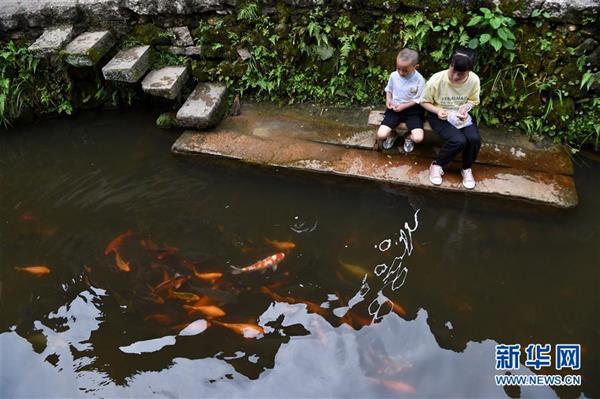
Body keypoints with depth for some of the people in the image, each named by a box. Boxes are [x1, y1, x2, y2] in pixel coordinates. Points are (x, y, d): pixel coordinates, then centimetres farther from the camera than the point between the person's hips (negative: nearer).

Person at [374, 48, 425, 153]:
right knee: (381, 135, -17)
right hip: (395, 108, 2)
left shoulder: (419, 79, -15)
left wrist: (403, 106, -18)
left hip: (412, 109, -2)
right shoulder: (393, 75, -5)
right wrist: (388, 100, -6)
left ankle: (408, 137, 18)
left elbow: (418, 100, -9)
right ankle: (392, 135, 23)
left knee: (418, 138, -23)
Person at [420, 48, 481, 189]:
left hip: (461, 115, 4)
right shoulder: (436, 80, -23)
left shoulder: (474, 80, -15)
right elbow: (424, 102, -9)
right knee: (458, 141, -29)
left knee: (475, 139, -24)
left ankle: (466, 169, 5)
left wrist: (466, 107, -19)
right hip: (440, 116, -3)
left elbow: (473, 100, 4)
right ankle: (437, 165, -1)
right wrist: (437, 111, -27)